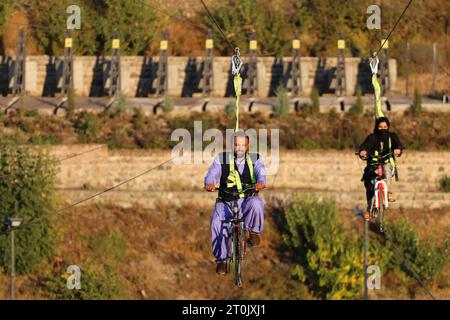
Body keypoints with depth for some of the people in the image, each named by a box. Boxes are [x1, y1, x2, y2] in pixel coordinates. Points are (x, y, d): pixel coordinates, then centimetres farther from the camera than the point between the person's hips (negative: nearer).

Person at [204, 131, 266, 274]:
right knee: (216, 223, -28)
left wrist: (260, 182, -37)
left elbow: (260, 172, -12)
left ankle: (253, 231, -8)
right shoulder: (222, 159, 4)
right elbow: (213, 173, -10)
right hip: (226, 203, 0)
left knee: (256, 203, -36)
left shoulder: (255, 159, 6)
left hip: (247, 201, 0)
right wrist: (210, 183, -35)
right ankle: (221, 260, -16)